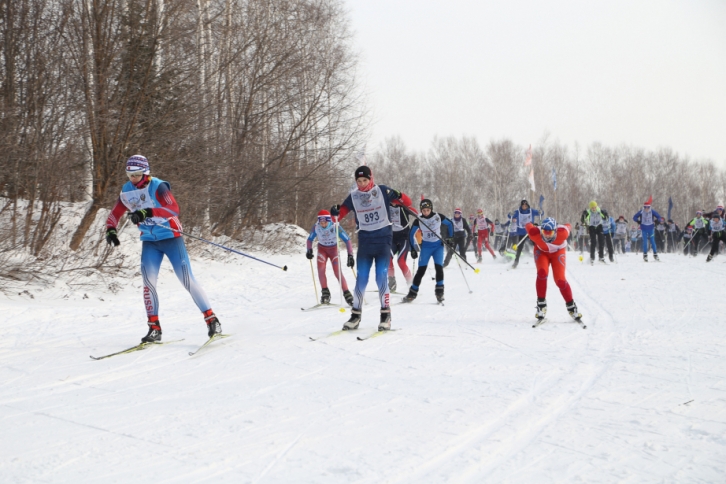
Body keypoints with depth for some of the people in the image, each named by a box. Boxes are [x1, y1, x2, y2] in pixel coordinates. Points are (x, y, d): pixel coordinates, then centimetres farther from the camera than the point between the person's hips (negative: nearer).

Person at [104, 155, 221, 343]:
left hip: (171, 237, -5)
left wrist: (148, 212, -42)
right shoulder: (126, 191, 3)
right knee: (148, 281, -10)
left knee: (187, 279, -8)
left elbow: (174, 209, -30)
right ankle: (154, 327, -2)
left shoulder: (157, 187, -16)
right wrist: (111, 229, -5)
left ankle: (211, 320, 0)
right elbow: (115, 214, 15)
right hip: (149, 242, 5)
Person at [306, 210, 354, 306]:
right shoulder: (316, 227, -20)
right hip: (322, 249, 2)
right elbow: (310, 239, -4)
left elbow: (347, 240, -26)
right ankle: (325, 292, -4)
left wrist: (350, 255, -33)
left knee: (337, 272, -14)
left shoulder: (335, 227, -29)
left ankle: (347, 293, -4)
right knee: (321, 270, -17)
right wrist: (309, 250, -21)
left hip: (333, 249, -2)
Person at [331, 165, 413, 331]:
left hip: (383, 239, -2)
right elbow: (341, 212, 7)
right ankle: (356, 315, 11)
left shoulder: (382, 191, -2)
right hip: (364, 241, 2)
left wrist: (398, 196, -23)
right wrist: (335, 212, -16)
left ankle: (386, 314, 1)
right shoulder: (353, 196, 5)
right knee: (361, 279, 1)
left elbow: (407, 202, -2)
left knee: (381, 278, -9)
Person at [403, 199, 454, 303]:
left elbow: (450, 224, 7)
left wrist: (450, 238, 5)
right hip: (426, 246, 0)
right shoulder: (418, 221, -7)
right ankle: (413, 292, 3)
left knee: (438, 267, -14)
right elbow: (411, 235, 2)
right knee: (421, 269, -5)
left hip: (438, 245, 0)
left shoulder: (439, 217, -8)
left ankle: (439, 291, -4)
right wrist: (413, 249, -2)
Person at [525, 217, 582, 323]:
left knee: (560, 279, -13)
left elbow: (568, 226, -14)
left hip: (558, 252, 0)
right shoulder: (535, 233, -38)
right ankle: (541, 303, -14)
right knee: (542, 272, -26)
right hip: (541, 251, 0)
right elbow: (528, 226, -15)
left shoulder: (562, 233, -38)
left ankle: (571, 306, 6)